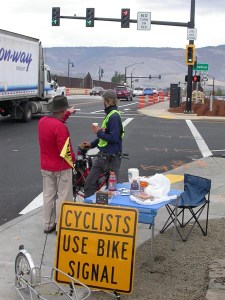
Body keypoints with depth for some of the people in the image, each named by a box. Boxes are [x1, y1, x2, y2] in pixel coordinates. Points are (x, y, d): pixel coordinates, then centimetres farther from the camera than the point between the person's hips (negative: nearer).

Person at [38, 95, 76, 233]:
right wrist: (73, 159, -4)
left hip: (46, 166, 8)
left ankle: (48, 225, 23)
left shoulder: (42, 121, 0)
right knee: (63, 196, 4)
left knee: (48, 195, 15)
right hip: (61, 167, -7)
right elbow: (65, 150, -23)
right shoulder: (60, 127, -24)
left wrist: (68, 114, 29)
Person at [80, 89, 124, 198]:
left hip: (112, 158, -10)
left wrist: (98, 132, -14)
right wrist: (91, 144, 19)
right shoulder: (109, 114, 13)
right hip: (103, 156, 10)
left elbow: (113, 138, -25)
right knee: (90, 182, 9)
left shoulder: (114, 116, -17)